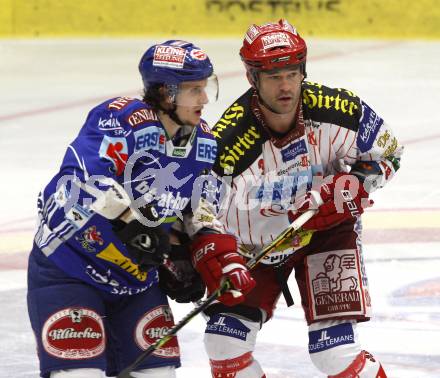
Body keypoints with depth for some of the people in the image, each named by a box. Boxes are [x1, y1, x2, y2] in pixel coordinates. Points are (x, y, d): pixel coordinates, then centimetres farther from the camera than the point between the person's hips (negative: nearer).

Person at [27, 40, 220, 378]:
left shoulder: (204, 143, 1)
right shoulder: (122, 120, -22)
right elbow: (84, 176, -36)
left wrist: (178, 253, 3)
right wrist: (132, 221, -41)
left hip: (136, 275, 7)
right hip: (66, 270, -7)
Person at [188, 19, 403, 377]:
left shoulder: (338, 110, -21)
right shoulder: (228, 140, -26)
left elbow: (386, 153, -3)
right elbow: (202, 213, -21)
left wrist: (352, 186, -19)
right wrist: (217, 259, -37)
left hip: (326, 230, -1)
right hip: (255, 244, 1)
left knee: (334, 348, -15)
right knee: (225, 339, -4)